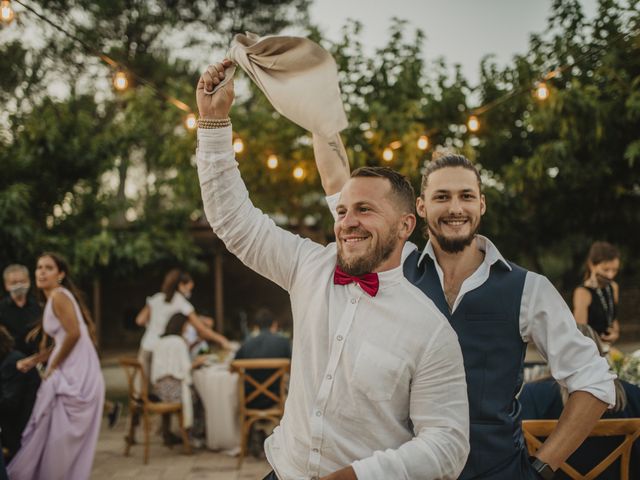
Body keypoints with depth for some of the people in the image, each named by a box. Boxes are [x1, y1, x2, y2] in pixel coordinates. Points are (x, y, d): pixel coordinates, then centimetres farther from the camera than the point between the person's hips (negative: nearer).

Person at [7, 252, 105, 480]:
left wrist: (52, 366, -11)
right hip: (70, 372, 9)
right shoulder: (53, 298, 18)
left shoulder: (59, 296, -11)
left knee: (62, 433, -1)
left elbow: (74, 334, -21)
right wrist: (33, 360, 13)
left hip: (75, 373, -9)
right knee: (59, 433, 13)